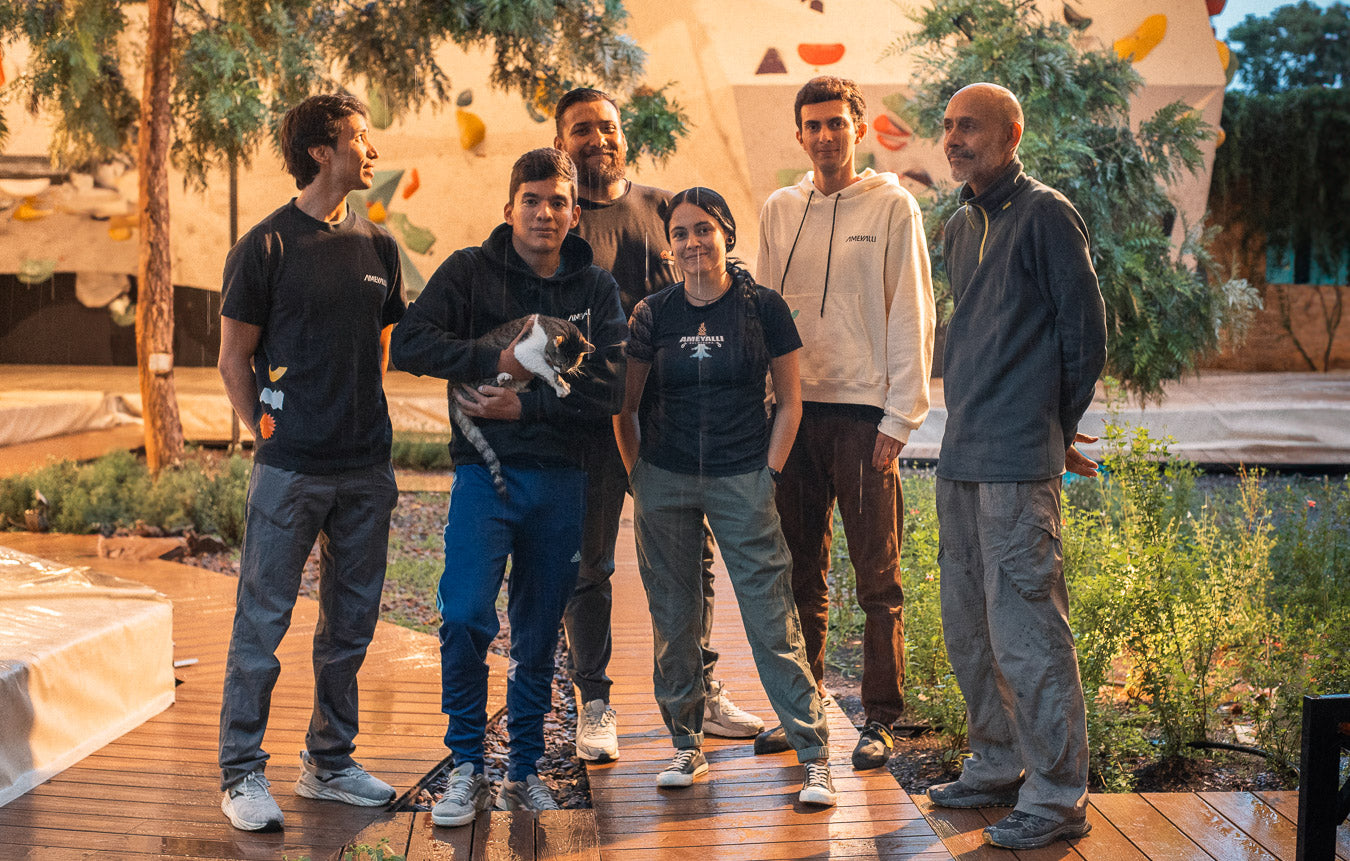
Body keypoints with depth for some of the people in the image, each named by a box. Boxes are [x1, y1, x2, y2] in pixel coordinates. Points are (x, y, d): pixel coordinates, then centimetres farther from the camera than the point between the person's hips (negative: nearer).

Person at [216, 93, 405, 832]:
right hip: (291, 467, -5)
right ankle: (242, 776, 10)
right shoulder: (266, 246, -4)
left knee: (351, 622, 12)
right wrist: (269, 437, -4)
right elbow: (234, 360, 0)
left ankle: (329, 763, 25)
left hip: (365, 468, 6)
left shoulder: (377, 246, 11)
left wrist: (365, 424, 12)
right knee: (262, 621, 0)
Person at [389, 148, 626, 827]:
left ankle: (524, 771, 21)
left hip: (561, 478, 2)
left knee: (538, 636, 8)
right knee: (465, 618, -16)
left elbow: (605, 389, -1)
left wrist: (524, 406, -12)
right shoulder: (471, 270, 3)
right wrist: (498, 359, -14)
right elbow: (409, 343, -8)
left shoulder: (597, 289, 8)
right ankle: (467, 767, 0)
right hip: (485, 472, -2)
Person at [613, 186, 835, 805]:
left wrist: (769, 476, -2)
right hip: (664, 480, 3)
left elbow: (789, 403, 4)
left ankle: (814, 756, 0)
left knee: (772, 620, -6)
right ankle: (686, 745, 23)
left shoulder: (762, 307, -2)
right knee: (673, 619, 8)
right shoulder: (653, 314, 3)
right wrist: (638, 476, 6)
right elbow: (624, 406, 11)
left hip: (741, 480, -2)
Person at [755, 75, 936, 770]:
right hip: (794, 409, 4)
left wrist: (898, 418, -10)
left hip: (864, 412, -4)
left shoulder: (892, 205, 0)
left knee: (877, 580, 0)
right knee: (800, 575, 10)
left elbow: (912, 317, -3)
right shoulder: (779, 209, 12)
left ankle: (880, 720, 9)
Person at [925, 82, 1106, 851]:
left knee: (1026, 628, -6)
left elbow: (1085, 329, -7)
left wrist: (1059, 430, 1)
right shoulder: (961, 227, 17)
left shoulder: (1045, 214, -7)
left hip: (1019, 465, -8)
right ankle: (998, 767, 28)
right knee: (969, 628, 14)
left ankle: (1058, 796, 3)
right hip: (963, 457, 9)